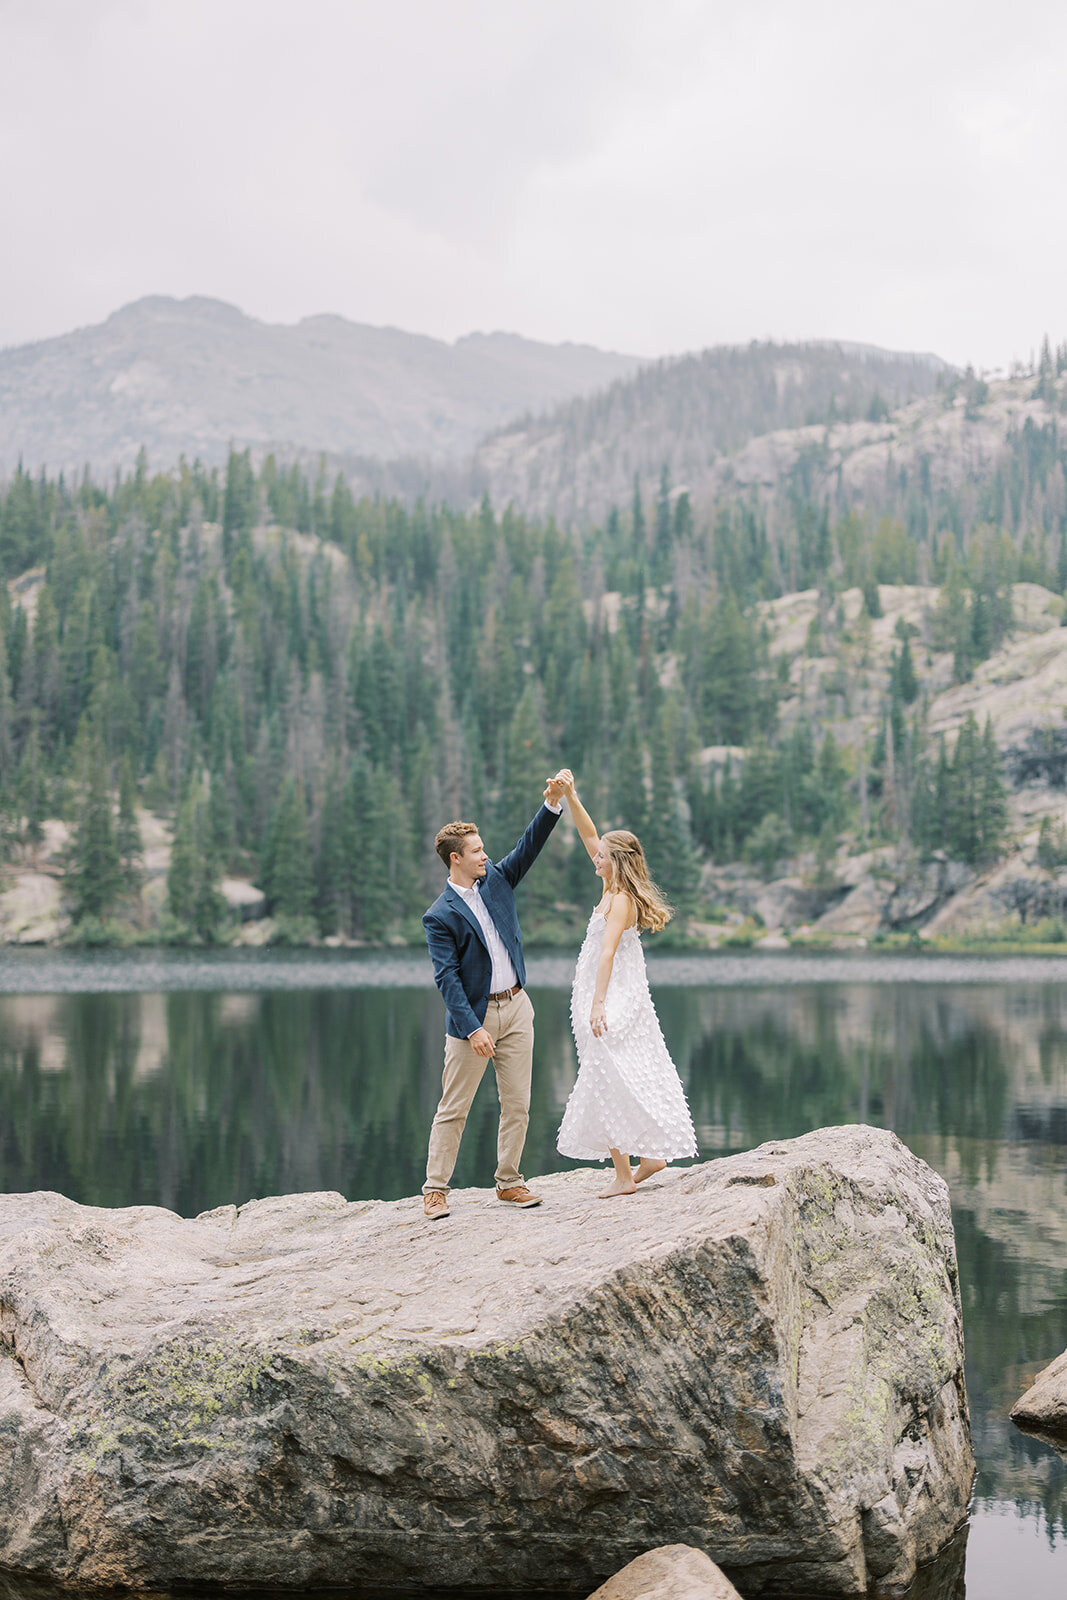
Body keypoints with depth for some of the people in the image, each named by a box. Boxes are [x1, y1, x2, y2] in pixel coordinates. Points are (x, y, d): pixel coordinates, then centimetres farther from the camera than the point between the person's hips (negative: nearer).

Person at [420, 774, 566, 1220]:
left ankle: (509, 1183, 18)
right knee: (453, 1109, 1)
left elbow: (530, 846, 4)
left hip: (516, 1007, 6)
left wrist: (553, 804, -12)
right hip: (471, 1015, -6)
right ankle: (435, 1189, 10)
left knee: (517, 1104, 7)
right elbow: (446, 978, -16)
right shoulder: (440, 916, -11)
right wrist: (473, 1029, -22)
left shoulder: (496, 880, 7)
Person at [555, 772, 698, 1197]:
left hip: (613, 1001, -9)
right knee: (628, 1079, 12)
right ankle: (652, 1153, 16)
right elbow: (588, 836, 15)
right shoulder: (613, 888, 9)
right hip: (614, 998, 9)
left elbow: (607, 953, -24)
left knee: (610, 1081, -7)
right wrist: (570, 797, 9)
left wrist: (598, 1004, -30)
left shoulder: (621, 901, -15)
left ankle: (624, 1174, -5)